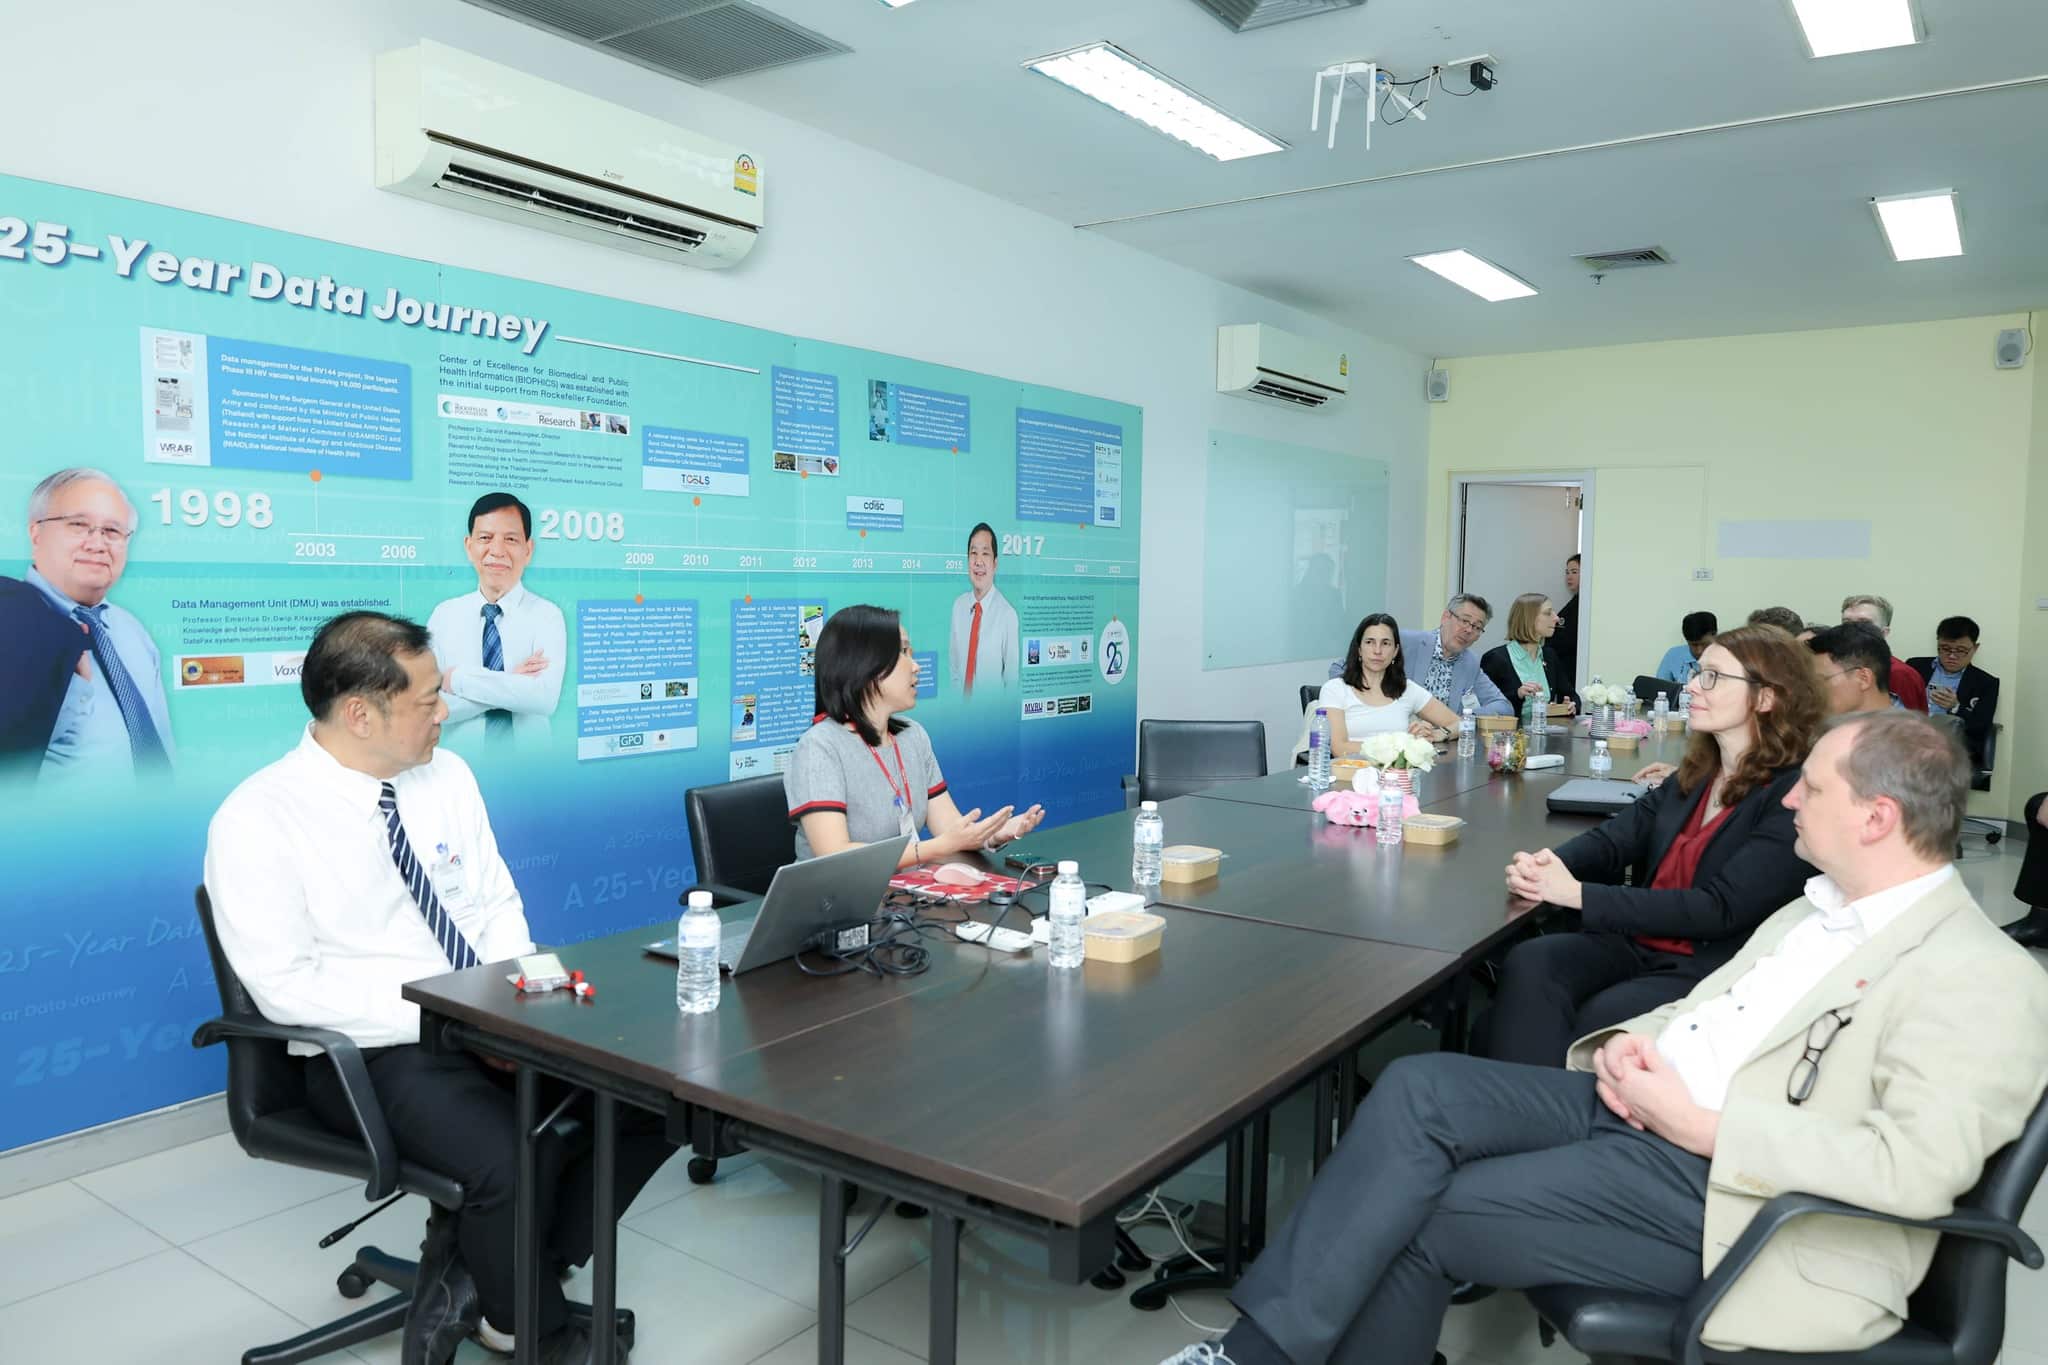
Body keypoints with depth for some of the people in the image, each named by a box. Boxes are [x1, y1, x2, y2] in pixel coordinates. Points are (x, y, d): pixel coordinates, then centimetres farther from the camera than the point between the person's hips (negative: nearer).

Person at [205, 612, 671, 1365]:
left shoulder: (446, 773, 6)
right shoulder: (256, 820, -11)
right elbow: (287, 986, -16)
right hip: (372, 1054, -6)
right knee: (518, 1163, -31)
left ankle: (476, 1268, 4)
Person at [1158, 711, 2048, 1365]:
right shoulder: (1816, 909, 17)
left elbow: (1917, 1166, -23)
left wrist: (1700, 1122, -20)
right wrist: (1629, 1042, -1)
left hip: (1714, 1179, -8)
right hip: (1631, 1101, 8)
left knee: (1418, 1223, -16)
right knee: (1419, 1087, -15)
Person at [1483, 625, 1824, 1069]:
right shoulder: (1696, 774, 12)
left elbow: (1719, 910, -19)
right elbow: (1616, 836, 5)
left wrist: (1576, 894, -21)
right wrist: (1545, 866, -19)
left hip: (1712, 970, -6)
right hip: (1638, 944, 6)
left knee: (1600, 1017, -31)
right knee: (1530, 962, -21)